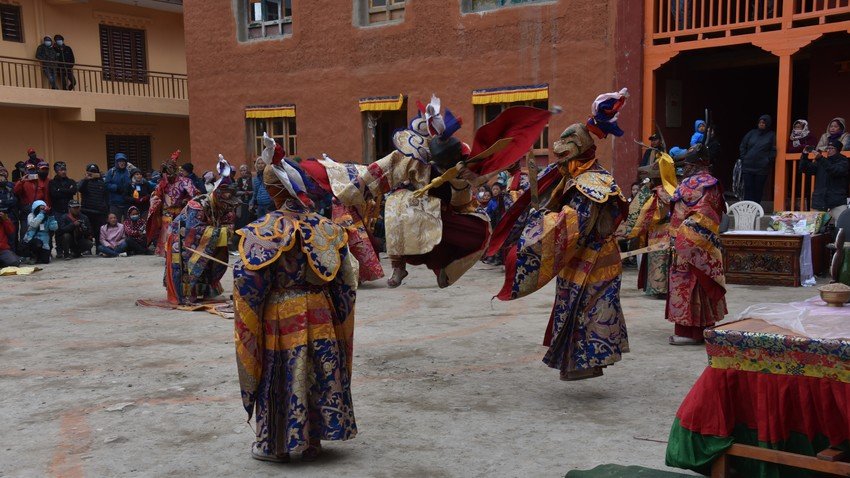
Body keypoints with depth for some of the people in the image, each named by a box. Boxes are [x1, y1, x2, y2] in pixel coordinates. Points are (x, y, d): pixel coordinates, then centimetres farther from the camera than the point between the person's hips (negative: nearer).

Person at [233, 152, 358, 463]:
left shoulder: (265, 230, -13)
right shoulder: (324, 227, 1)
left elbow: (246, 278, -17)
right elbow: (346, 276, 4)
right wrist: (338, 312, 14)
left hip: (281, 315, -4)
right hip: (320, 313, 4)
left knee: (280, 377, 9)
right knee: (320, 375, 13)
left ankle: (277, 446, 21)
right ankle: (314, 442, 24)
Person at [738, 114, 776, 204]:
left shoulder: (771, 135, 3)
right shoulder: (752, 133, 10)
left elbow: (774, 151, -1)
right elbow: (742, 146, 14)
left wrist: (768, 161, -10)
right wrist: (743, 159, 5)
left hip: (762, 168, -2)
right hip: (748, 166, 2)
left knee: (758, 189, 2)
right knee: (748, 188, -1)